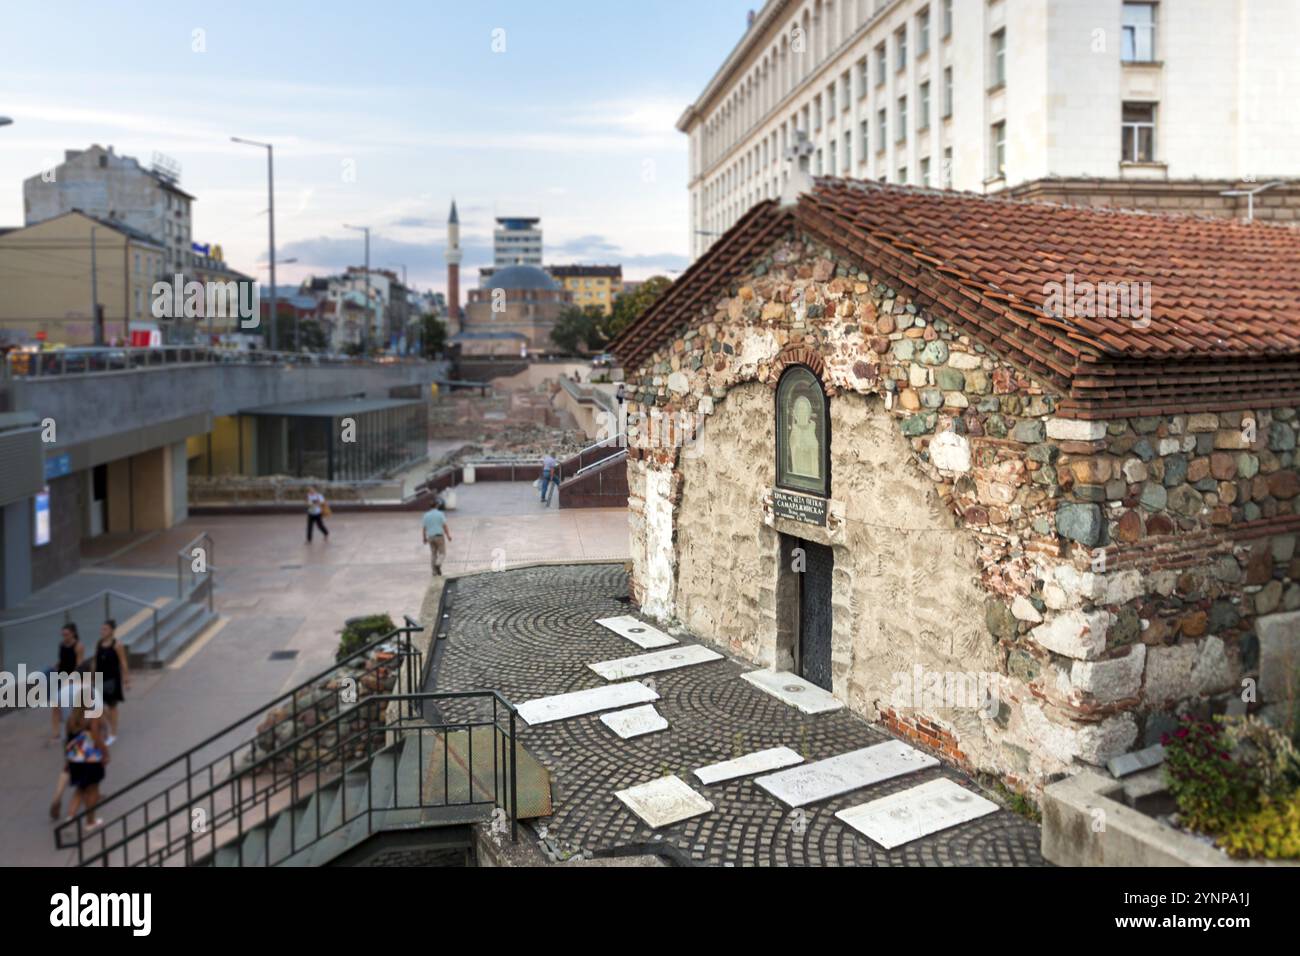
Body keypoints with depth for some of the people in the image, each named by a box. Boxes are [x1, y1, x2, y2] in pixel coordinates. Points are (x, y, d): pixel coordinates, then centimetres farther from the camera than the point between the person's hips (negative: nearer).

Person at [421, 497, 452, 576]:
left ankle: (434, 571, 8)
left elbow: (423, 528, 4)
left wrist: (424, 539, 14)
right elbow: (445, 526, -11)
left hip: (430, 537, 4)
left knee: (433, 554, 12)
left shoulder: (426, 515, 3)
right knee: (442, 553, 7)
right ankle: (438, 565, -18)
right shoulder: (440, 514, -9)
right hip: (439, 536, -4)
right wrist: (449, 536, -2)